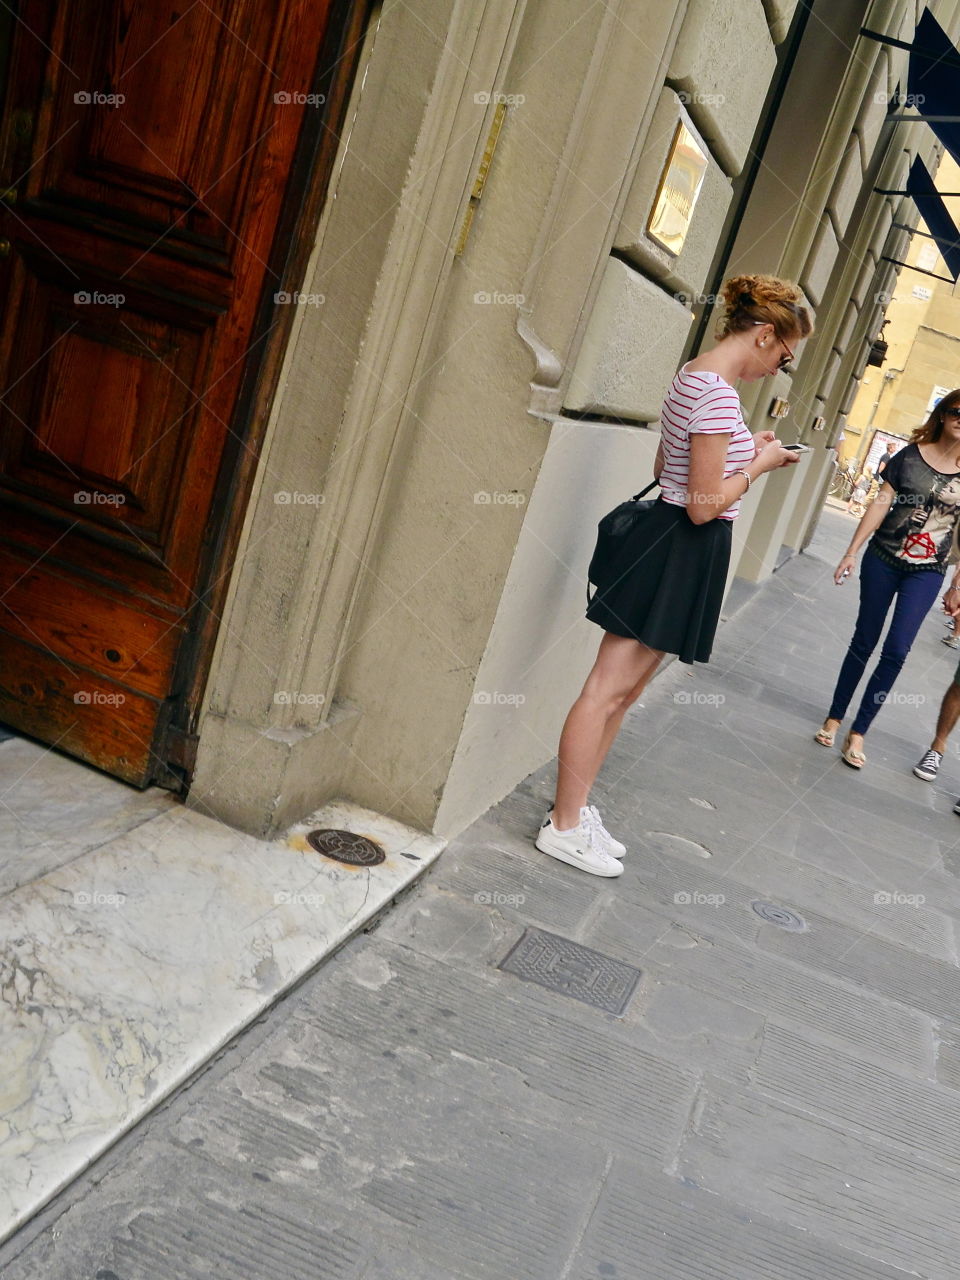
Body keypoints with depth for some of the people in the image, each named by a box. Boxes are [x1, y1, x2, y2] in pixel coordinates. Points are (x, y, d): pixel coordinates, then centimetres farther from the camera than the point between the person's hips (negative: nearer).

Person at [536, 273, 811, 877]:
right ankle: (564, 826, 5)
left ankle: (576, 806, 23)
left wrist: (742, 448, 14)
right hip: (681, 554, -11)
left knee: (625, 689, 14)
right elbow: (705, 505, -19)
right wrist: (760, 464, -5)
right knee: (608, 689, -4)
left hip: (671, 552, 11)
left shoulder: (695, 375, 13)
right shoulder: (719, 394, -18)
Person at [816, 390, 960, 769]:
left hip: (926, 572, 0)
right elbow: (880, 504, -1)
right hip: (883, 559, 0)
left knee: (896, 651, -6)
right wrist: (852, 552, -4)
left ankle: (858, 732, 5)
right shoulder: (911, 455, -2)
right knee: (864, 642, 8)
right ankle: (834, 718, 22)